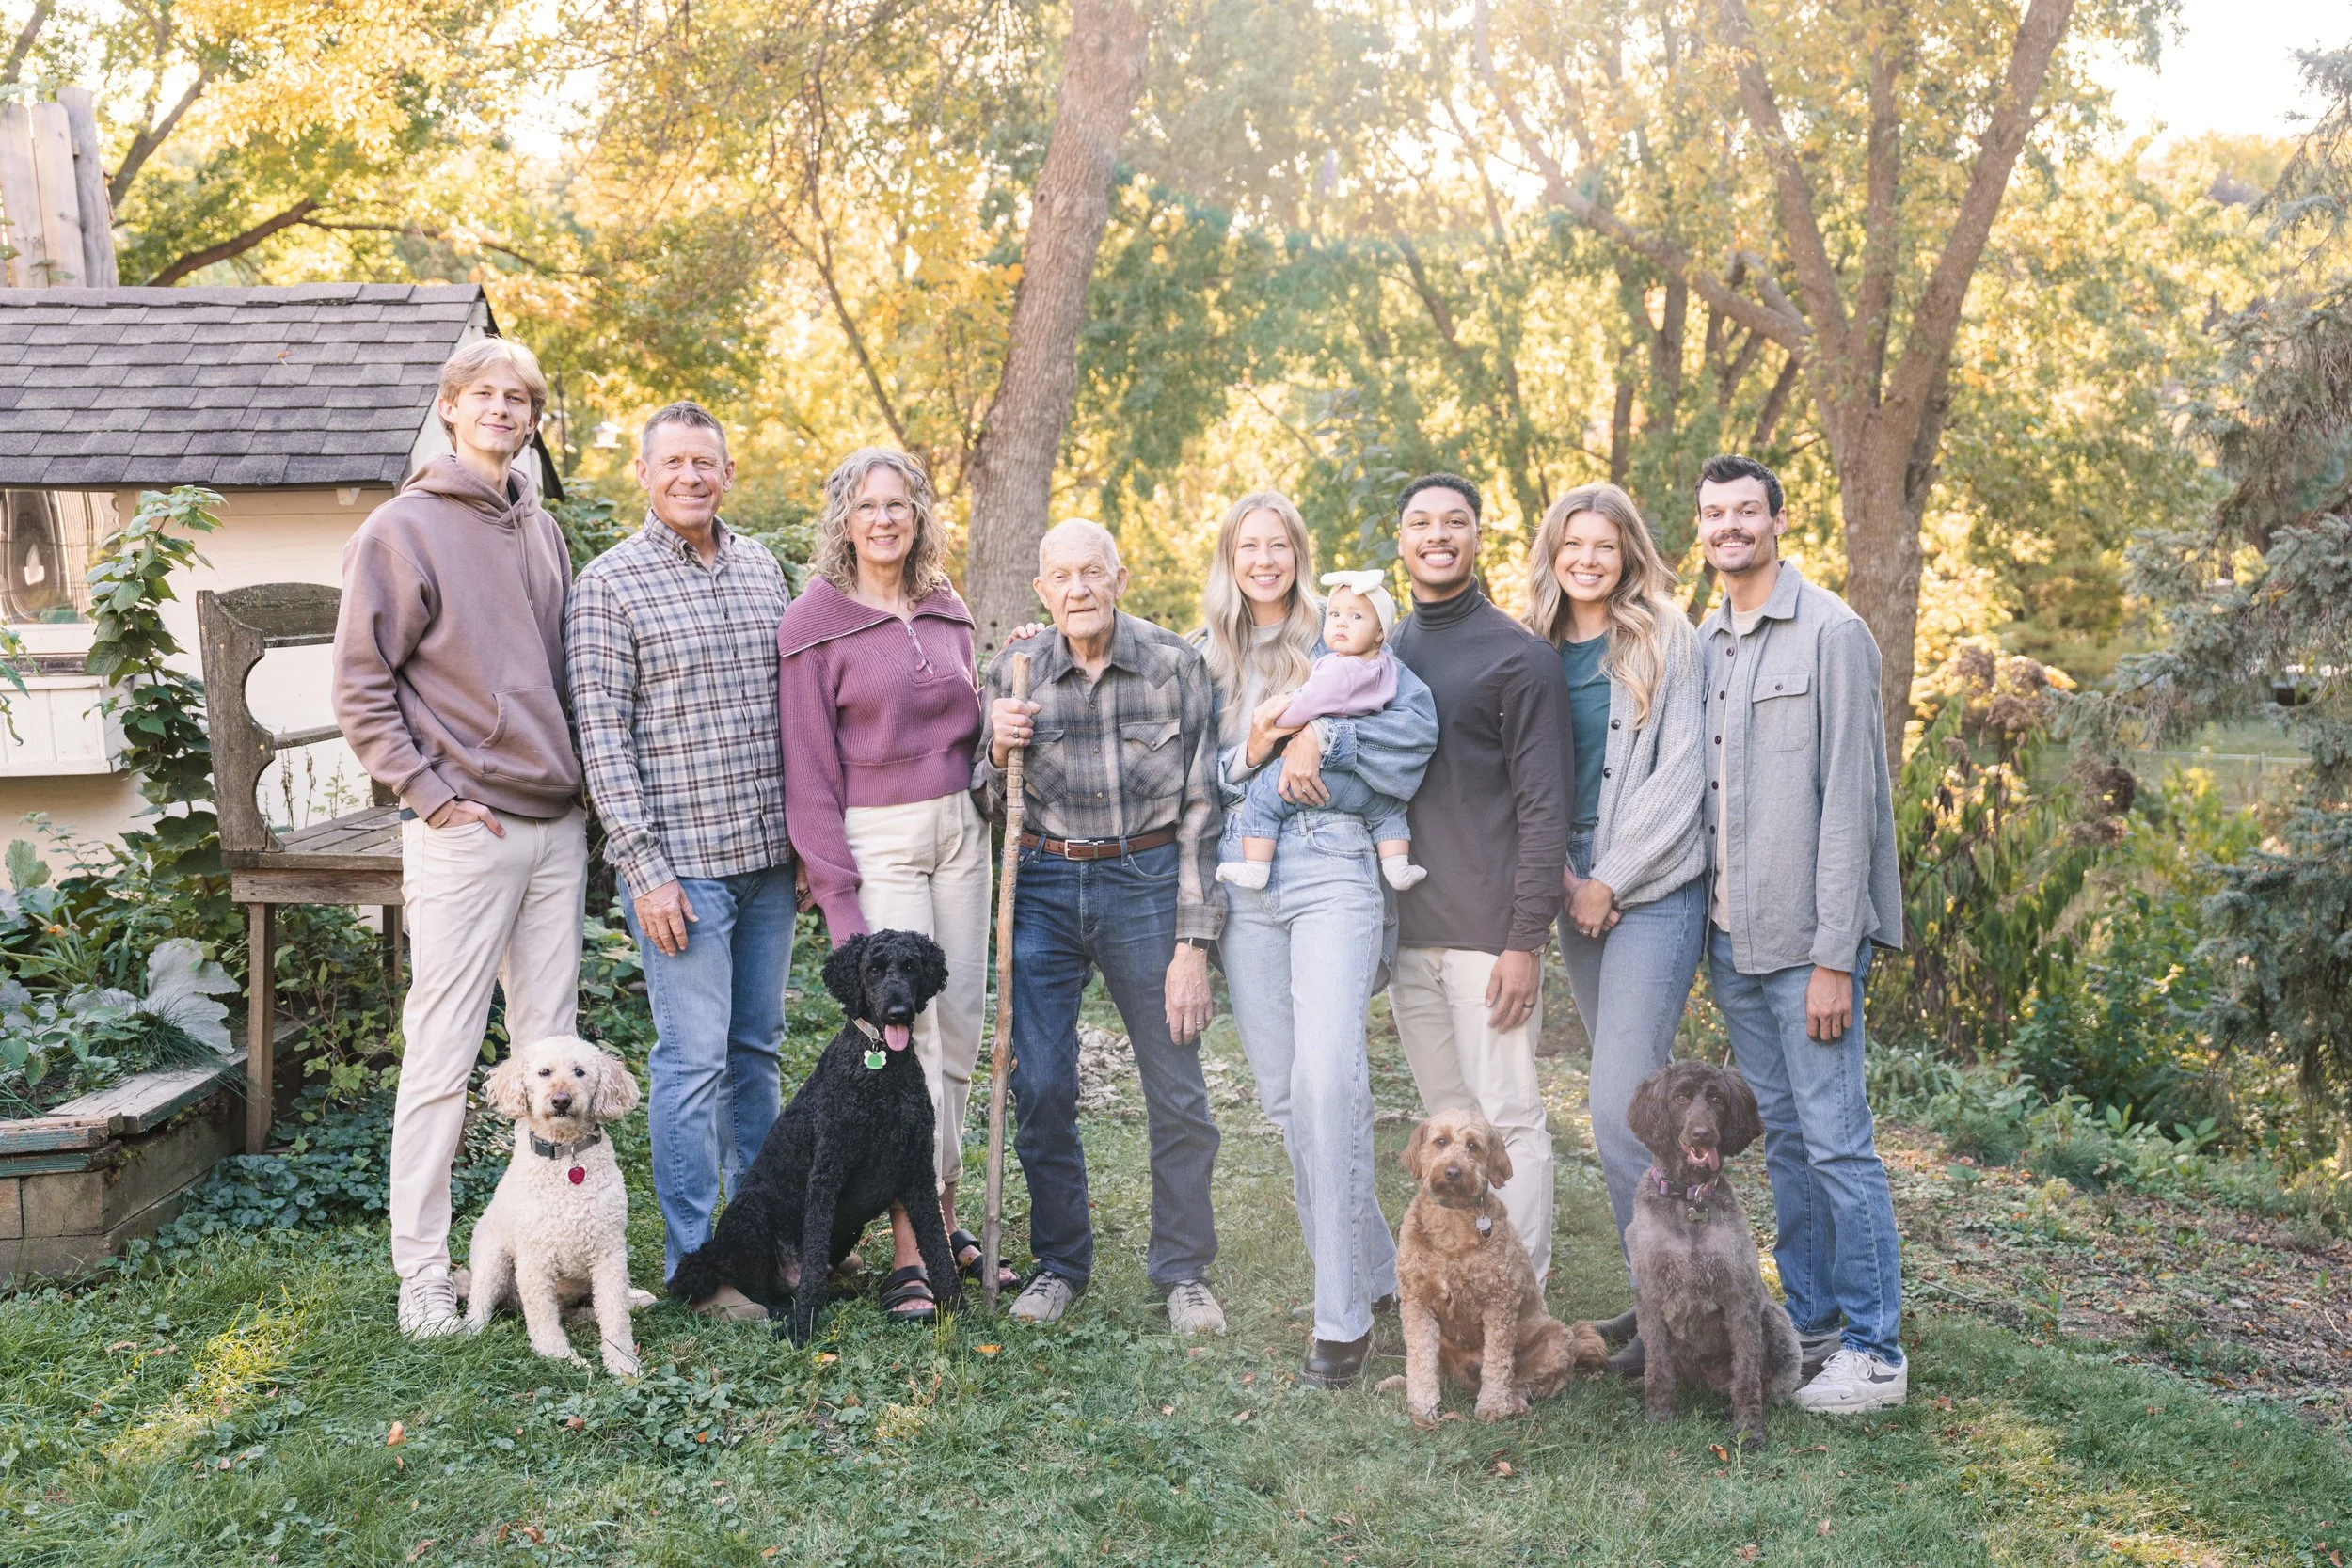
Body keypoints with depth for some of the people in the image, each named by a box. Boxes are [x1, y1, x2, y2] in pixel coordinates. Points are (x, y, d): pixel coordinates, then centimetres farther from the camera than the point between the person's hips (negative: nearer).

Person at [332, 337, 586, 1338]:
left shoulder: (542, 530, 14)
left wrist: (576, 780, 11)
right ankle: (422, 1273, 8)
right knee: (442, 1057, -2)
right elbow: (360, 690, -7)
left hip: (557, 824, 6)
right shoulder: (403, 529, -5)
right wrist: (433, 795, -12)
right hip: (462, 833, -6)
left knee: (551, 1049, 10)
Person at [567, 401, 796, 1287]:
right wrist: (646, 868, -14)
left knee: (757, 1046, 14)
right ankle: (693, 1263, 9)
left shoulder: (761, 568, 12)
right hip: (681, 862, -6)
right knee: (693, 1057, -2)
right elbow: (602, 735, -9)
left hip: (769, 854, 6)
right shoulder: (610, 583, -5)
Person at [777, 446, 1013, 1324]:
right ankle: (908, 1253, 1)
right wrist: (840, 902, -12)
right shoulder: (814, 623, -6)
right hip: (875, 839, -6)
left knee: (961, 1031, 8)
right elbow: (809, 772, -7)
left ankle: (941, 1220, 22)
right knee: (905, 1037, -8)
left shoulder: (948, 611, 10)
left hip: (959, 829, 6)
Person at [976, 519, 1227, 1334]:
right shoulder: (1013, 671, 1)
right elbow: (992, 806, 10)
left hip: (1147, 881, -2)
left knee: (1178, 1093, 2)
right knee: (1040, 1088, 3)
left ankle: (1184, 1272, 20)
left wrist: (1192, 944, -8)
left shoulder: (1176, 665, -5)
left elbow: (1199, 809, -4)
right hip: (1044, 886, 2)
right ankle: (1059, 1262, 23)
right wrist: (999, 753, -13)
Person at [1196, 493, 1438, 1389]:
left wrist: (1324, 739, -13)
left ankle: (1344, 1314, -12)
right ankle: (1373, 1267, 22)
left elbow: (1417, 722, -5)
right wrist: (1247, 757, -5)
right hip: (1243, 885, 5)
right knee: (1280, 1092, 5)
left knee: (1327, 1076, -18)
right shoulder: (1207, 659, 15)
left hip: (1331, 871, -4)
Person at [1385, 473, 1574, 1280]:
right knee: (1448, 1118, 14)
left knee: (1508, 1119, -2)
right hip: (1407, 930, 6)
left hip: (1489, 931, -6)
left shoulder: (1519, 656, -4)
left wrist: (1526, 940, -14)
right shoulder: (1384, 650, 13)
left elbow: (1544, 808, -9)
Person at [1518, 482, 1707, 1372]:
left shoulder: (1666, 640, -3)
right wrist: (1561, 873, -1)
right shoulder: (1538, 648, 11)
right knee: (1637, 1096, 10)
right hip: (1578, 892, 5)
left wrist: (1612, 881, -9)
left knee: (1621, 1106, -12)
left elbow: (1678, 774, -8)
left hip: (1653, 889, -5)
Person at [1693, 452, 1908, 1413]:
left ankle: (1875, 1351, 7)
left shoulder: (1830, 633, -8)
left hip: (1805, 938, -7)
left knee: (1836, 1142, -3)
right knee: (1782, 1140, 14)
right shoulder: (1701, 644, 13)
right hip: (1730, 938, 7)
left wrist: (1833, 957, -16)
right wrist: (1704, 925, 10)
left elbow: (1849, 801, -12)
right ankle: (1810, 1324, 24)